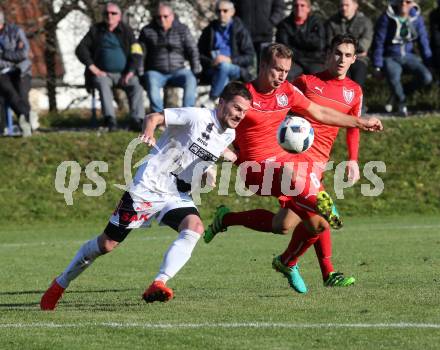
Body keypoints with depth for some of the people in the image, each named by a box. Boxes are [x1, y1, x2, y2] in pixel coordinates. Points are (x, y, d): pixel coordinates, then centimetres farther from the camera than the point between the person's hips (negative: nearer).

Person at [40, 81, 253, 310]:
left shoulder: (229, 135, 5)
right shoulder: (197, 117, -17)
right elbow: (154, 117, -22)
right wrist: (149, 131, -40)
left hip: (178, 196, 6)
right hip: (149, 187, -6)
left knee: (195, 227, -27)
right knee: (107, 244, 1)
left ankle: (158, 285, -33)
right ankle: (60, 284, 20)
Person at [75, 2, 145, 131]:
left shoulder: (126, 31, 8)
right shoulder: (96, 30, 9)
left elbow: (136, 53, 2)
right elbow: (80, 49, 3)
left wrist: (130, 72, -13)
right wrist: (92, 67, -10)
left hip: (123, 74, 1)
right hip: (102, 73, -1)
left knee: (136, 85, -28)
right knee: (103, 84, -35)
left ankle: (137, 120, -37)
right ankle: (110, 119, -48)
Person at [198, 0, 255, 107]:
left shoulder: (240, 30, 9)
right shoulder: (209, 30, 18)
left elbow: (249, 57, 2)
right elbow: (199, 54, 15)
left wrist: (230, 60, -16)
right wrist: (211, 62, -8)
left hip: (235, 68, -2)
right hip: (212, 70, 2)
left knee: (224, 66, -37)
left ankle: (210, 102, -36)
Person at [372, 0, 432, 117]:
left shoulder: (416, 17, 0)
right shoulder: (386, 18, -9)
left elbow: (423, 40, 6)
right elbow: (379, 42, -5)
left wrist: (429, 61, 1)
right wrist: (377, 66, -7)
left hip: (409, 56, 4)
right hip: (391, 57, -4)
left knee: (426, 77, -21)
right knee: (394, 78, -36)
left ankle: (397, 95, 4)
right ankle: (401, 103, -3)